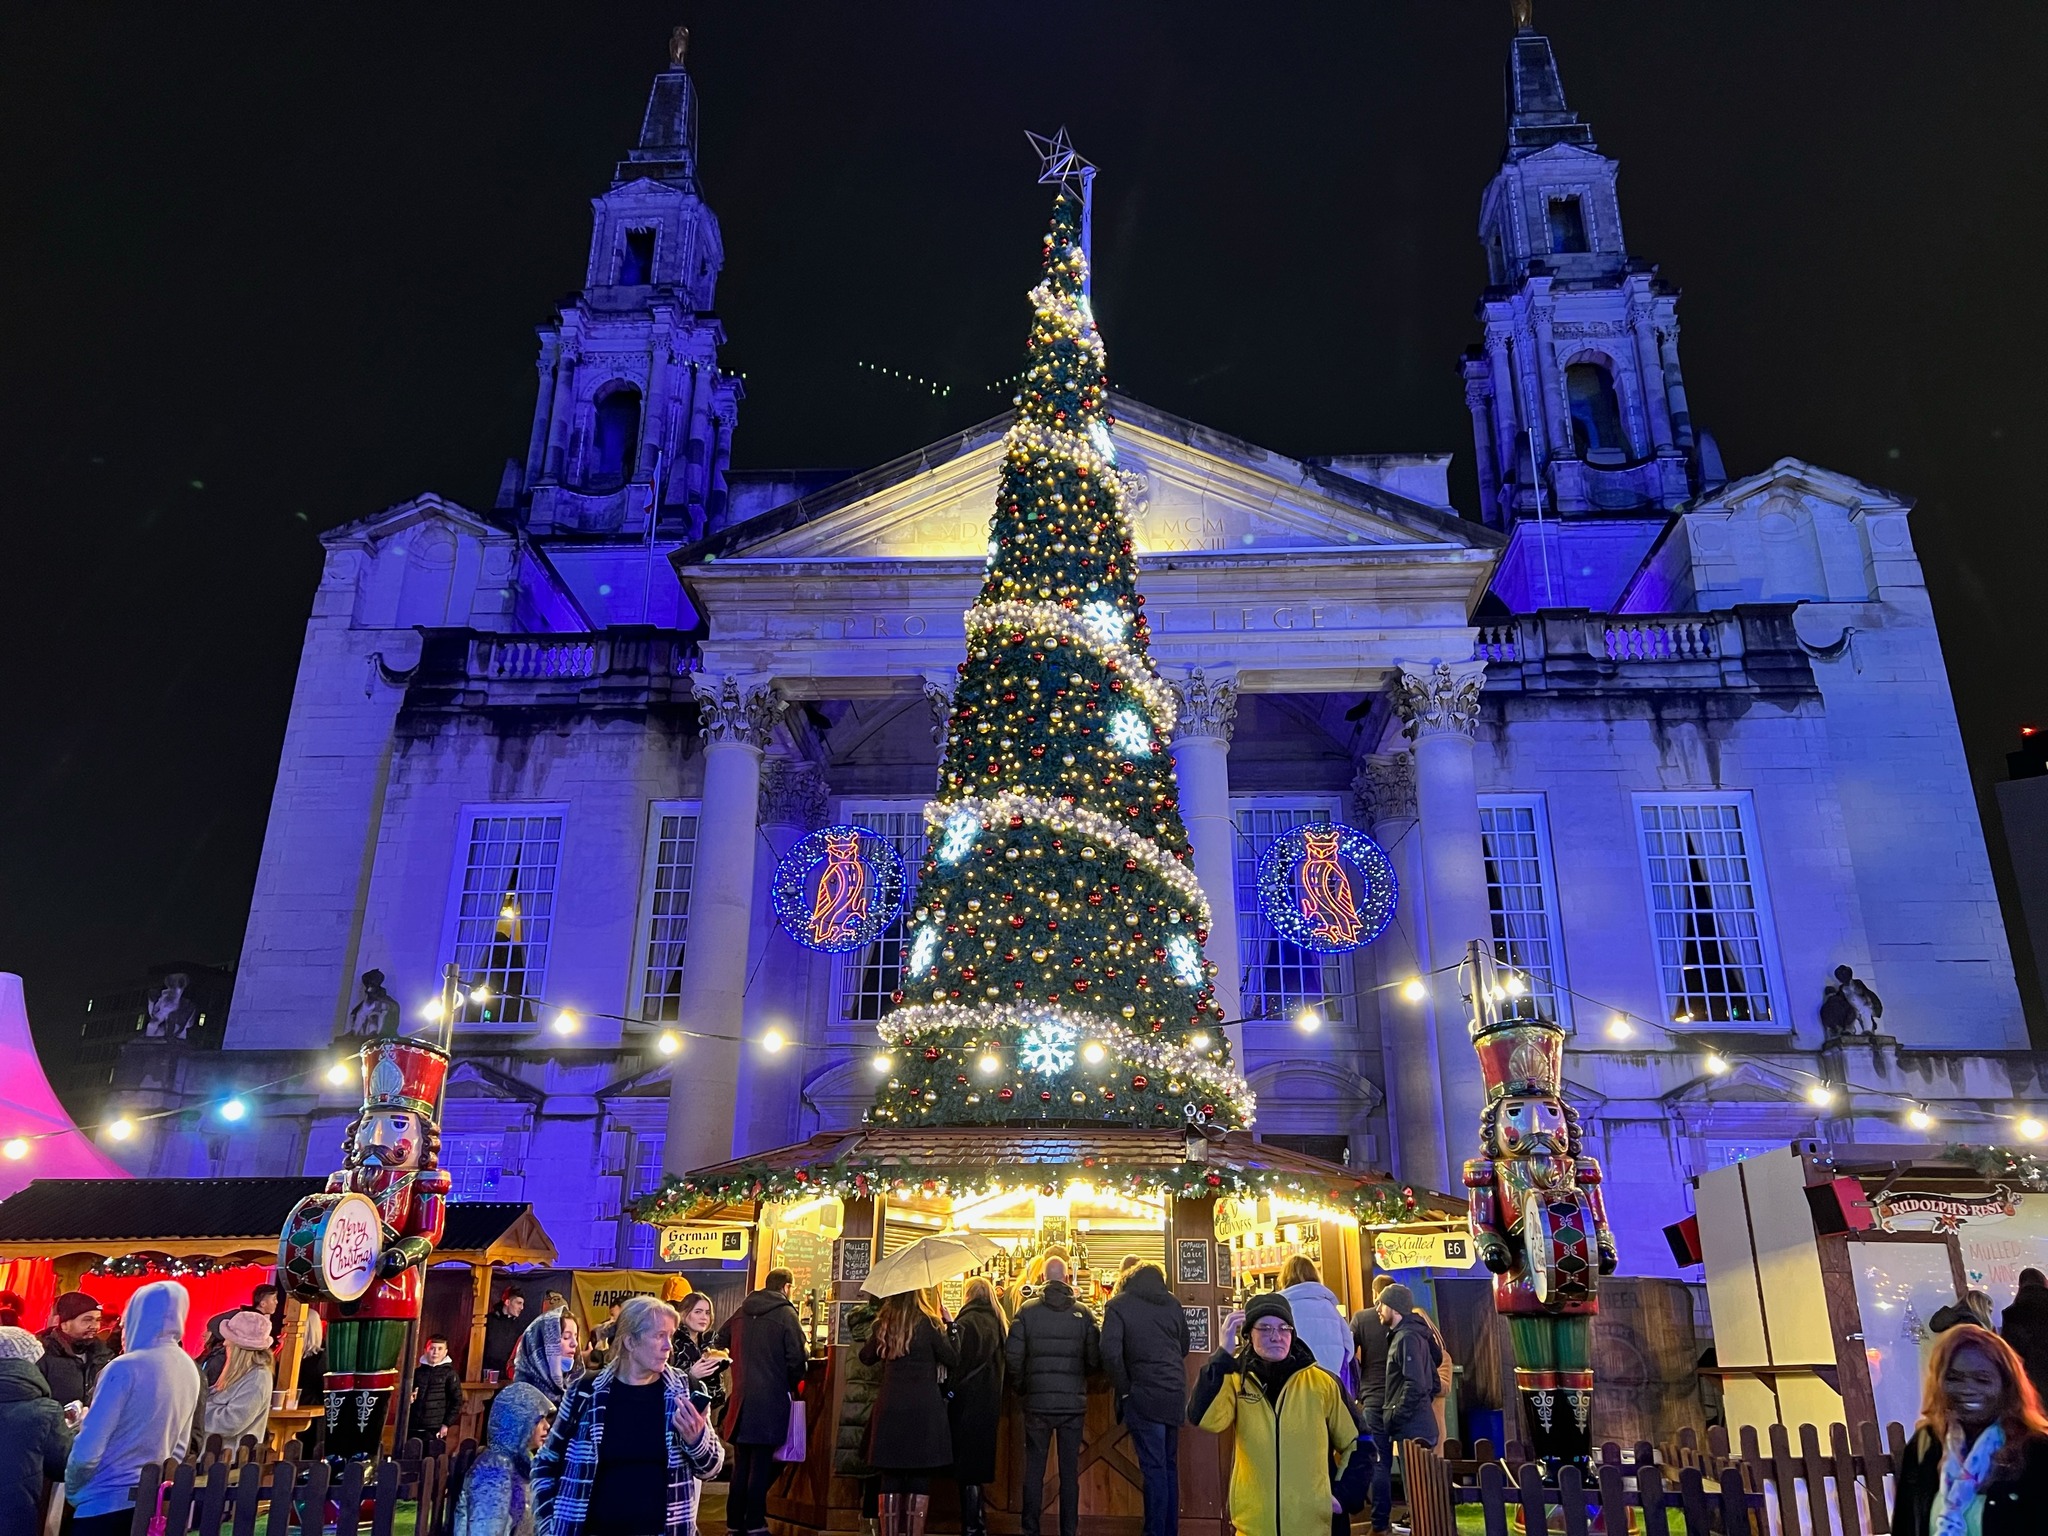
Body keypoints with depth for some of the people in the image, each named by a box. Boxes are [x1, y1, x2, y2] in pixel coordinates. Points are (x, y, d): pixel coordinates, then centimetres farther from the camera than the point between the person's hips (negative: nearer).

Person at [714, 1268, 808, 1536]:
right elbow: (796, 1357, -13)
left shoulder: (741, 1313, 9)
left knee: (741, 1464, 14)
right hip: (770, 1400, -5)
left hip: (741, 1398, 5)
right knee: (761, 1465, 0)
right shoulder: (785, 1314, -9)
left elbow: (718, 1342, 18)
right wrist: (793, 1385, 5)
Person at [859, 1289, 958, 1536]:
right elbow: (953, 1361, -2)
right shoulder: (928, 1324, -7)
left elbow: (866, 1358, 19)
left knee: (890, 1479, 9)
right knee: (920, 1479, 4)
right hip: (924, 1408, -3)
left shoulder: (882, 1324, 4)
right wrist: (949, 1326, 7)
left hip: (889, 1408, 3)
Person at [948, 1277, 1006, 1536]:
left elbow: (957, 1362, -18)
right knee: (979, 1464, 16)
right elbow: (1002, 1363, 12)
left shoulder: (966, 1322, -13)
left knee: (966, 1467, 1)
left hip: (967, 1403, -7)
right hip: (990, 1405, 7)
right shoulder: (997, 1323, 8)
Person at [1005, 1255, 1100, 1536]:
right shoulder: (1083, 1313, -4)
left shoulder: (1027, 1310, -5)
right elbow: (1095, 1359, -3)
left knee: (1034, 1469, 9)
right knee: (1070, 1470, 9)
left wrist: (1021, 1387, 8)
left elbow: (1012, 1354, -8)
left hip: (1037, 1402, 0)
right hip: (1074, 1402, 0)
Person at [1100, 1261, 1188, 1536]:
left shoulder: (1119, 1305, -5)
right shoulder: (1172, 1303, 9)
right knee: (1170, 1466, 14)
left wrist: (1124, 1390, -5)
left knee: (1153, 1469, -1)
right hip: (1175, 1394, 5)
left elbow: (1111, 1353, -15)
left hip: (1144, 1397, -5)